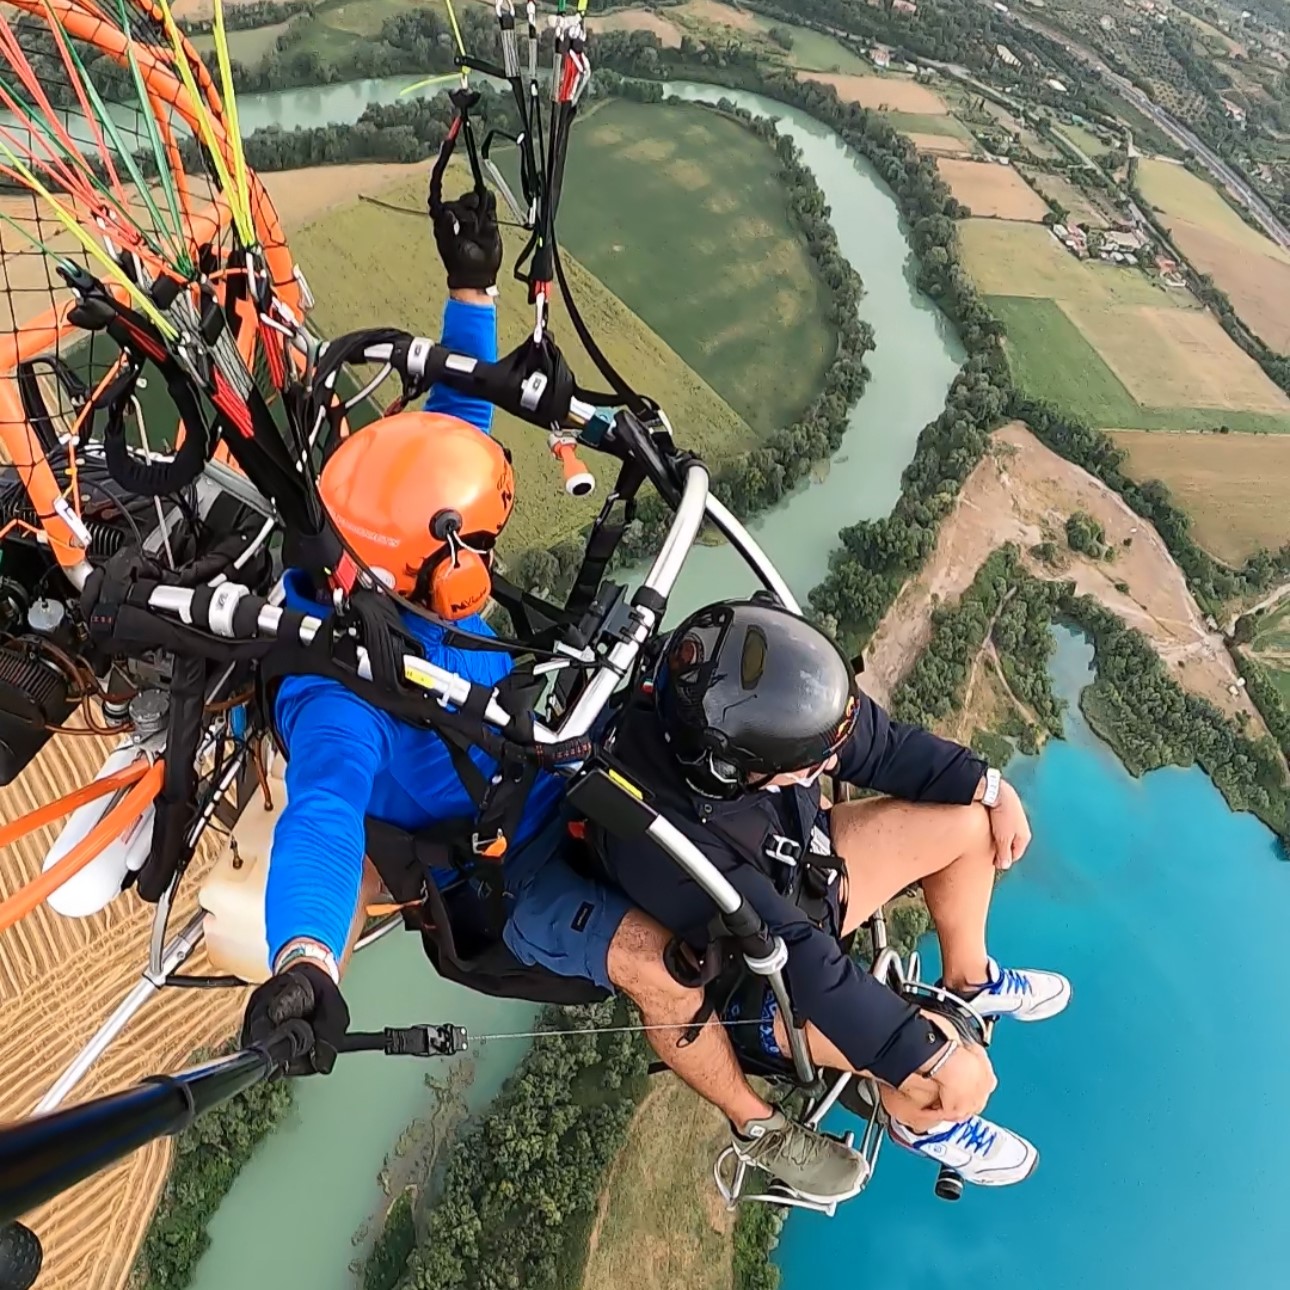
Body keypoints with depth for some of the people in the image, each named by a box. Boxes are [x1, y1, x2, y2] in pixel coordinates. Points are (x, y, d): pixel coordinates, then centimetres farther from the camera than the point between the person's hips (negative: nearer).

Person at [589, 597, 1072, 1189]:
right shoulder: (666, 844, -42)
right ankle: (922, 1123, 20)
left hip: (797, 868, 7)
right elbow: (797, 962, -36)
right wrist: (923, 1057, -30)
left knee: (969, 821, 3)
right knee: (963, 1079, -19)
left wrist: (988, 787, -3)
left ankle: (969, 981, 29)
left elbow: (880, 744, -6)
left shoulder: (750, 709, -25)